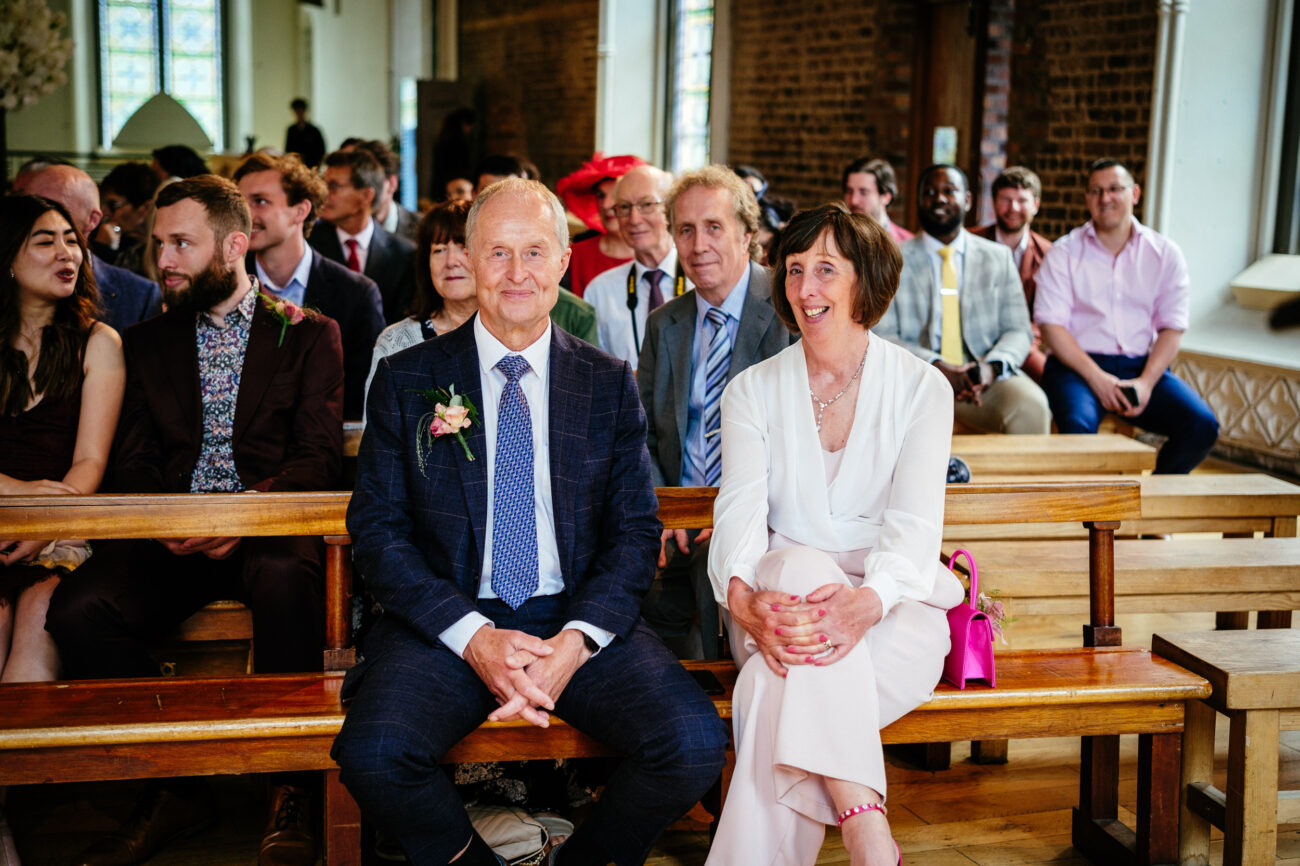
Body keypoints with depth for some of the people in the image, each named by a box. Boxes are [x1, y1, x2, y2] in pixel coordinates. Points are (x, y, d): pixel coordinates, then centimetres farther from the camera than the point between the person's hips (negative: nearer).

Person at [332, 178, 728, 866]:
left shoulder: (610, 384, 9)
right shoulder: (405, 380, 5)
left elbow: (636, 530, 5)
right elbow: (376, 530, 0)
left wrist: (577, 640, -13)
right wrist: (474, 636, -14)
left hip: (581, 621, 1)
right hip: (449, 621, -1)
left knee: (695, 744, -24)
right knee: (373, 754, -30)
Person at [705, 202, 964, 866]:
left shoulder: (921, 387, 4)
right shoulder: (752, 390, 9)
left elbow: (914, 524, -9)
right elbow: (740, 512, -6)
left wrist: (865, 602, -33)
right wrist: (743, 599, -30)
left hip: (892, 606, -1)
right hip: (783, 588, 1)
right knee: (802, 568, -37)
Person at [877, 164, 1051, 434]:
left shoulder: (998, 257, 16)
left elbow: (1019, 330, 10)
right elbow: (883, 336, 0)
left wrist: (993, 366, -14)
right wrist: (935, 367, -18)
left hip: (984, 378, 2)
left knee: (1031, 406, -29)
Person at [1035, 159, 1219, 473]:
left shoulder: (1165, 253, 11)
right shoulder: (1064, 253, 5)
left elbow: (1172, 328, 5)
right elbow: (1051, 324, -3)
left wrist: (1146, 382, -12)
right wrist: (1096, 377, -15)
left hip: (1144, 366, 3)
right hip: (1077, 364, -2)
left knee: (1203, 426, -21)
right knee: (1078, 425, -35)